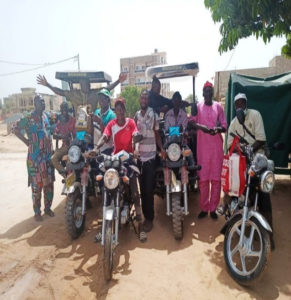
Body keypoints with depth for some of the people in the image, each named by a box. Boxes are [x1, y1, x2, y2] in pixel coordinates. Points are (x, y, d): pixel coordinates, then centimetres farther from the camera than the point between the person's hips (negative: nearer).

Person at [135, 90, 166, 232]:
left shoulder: (153, 114, -2)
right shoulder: (136, 115, 11)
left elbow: (157, 133, 3)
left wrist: (162, 148, -10)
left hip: (150, 156, -4)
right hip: (139, 156, 4)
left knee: (149, 189, -3)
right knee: (142, 187, 12)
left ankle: (149, 218, 10)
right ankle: (145, 214, 26)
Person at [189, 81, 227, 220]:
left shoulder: (218, 106, 12)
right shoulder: (198, 106, 10)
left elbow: (224, 125, 8)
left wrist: (218, 129, -14)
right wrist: (201, 127, -21)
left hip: (217, 145, 1)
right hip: (202, 145, -1)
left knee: (216, 177, 1)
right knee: (203, 178, 0)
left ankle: (213, 208, 12)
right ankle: (204, 208, 11)